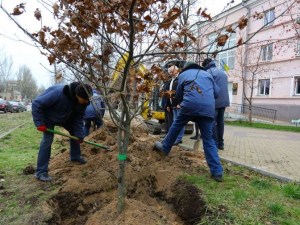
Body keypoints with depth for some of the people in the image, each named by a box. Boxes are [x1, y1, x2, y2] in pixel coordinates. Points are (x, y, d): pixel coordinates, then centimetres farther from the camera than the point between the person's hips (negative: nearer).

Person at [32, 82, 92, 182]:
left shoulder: (82, 101, -22)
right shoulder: (59, 93, -43)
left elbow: (79, 118, -11)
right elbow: (37, 103, -35)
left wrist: (79, 135, -17)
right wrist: (40, 123, -34)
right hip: (48, 116, -6)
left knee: (74, 132, 6)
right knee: (47, 140, -15)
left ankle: (75, 156, 27)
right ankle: (40, 172, -7)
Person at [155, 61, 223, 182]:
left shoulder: (183, 74, 23)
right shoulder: (207, 74, 28)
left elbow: (178, 95, 27)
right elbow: (217, 92, 24)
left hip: (191, 105, -2)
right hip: (208, 108, 3)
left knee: (176, 126, 21)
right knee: (208, 139, 6)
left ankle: (165, 148, 36)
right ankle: (217, 172, 5)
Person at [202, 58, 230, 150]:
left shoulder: (208, 72, -3)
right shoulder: (223, 72, 21)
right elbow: (225, 86, 22)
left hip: (214, 101, -7)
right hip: (224, 100, 7)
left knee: (212, 122, -1)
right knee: (220, 121, 12)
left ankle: (215, 143, -1)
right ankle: (220, 143, 16)